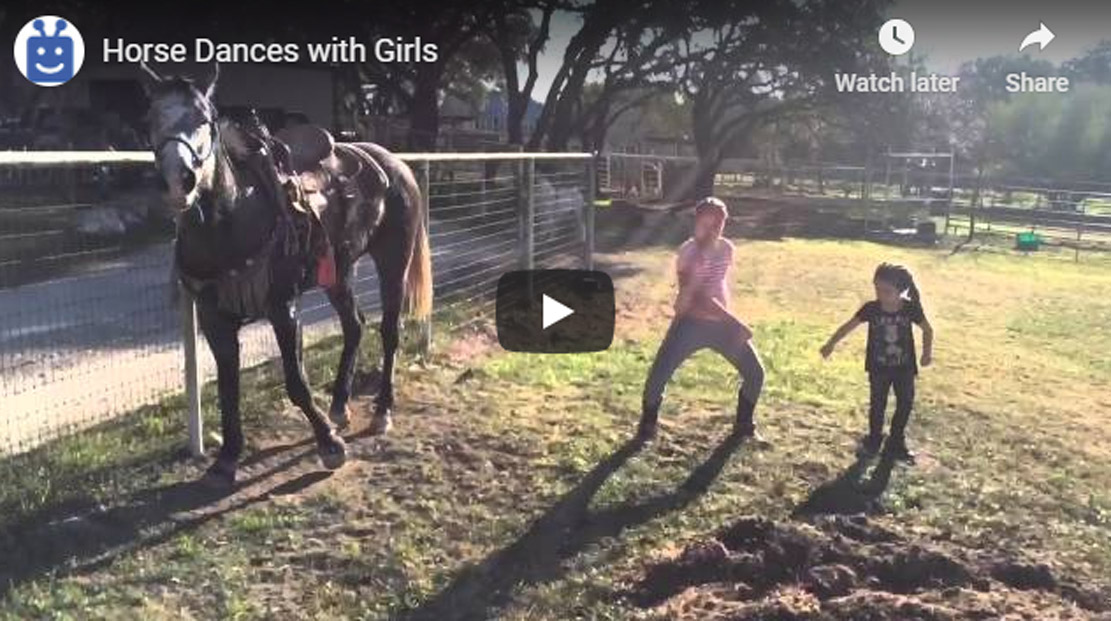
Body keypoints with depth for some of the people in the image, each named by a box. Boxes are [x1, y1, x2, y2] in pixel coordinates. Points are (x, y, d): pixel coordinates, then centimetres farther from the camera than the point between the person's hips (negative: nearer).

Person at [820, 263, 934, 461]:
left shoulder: (911, 308, -16)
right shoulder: (871, 308, -17)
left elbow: (927, 330, -1)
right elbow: (849, 326, -10)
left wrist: (927, 352, -7)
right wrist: (831, 344, -16)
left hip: (904, 366, 1)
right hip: (878, 367, -1)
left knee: (905, 404, 10)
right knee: (877, 404, 9)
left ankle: (896, 442, 29)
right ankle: (874, 440, 29)